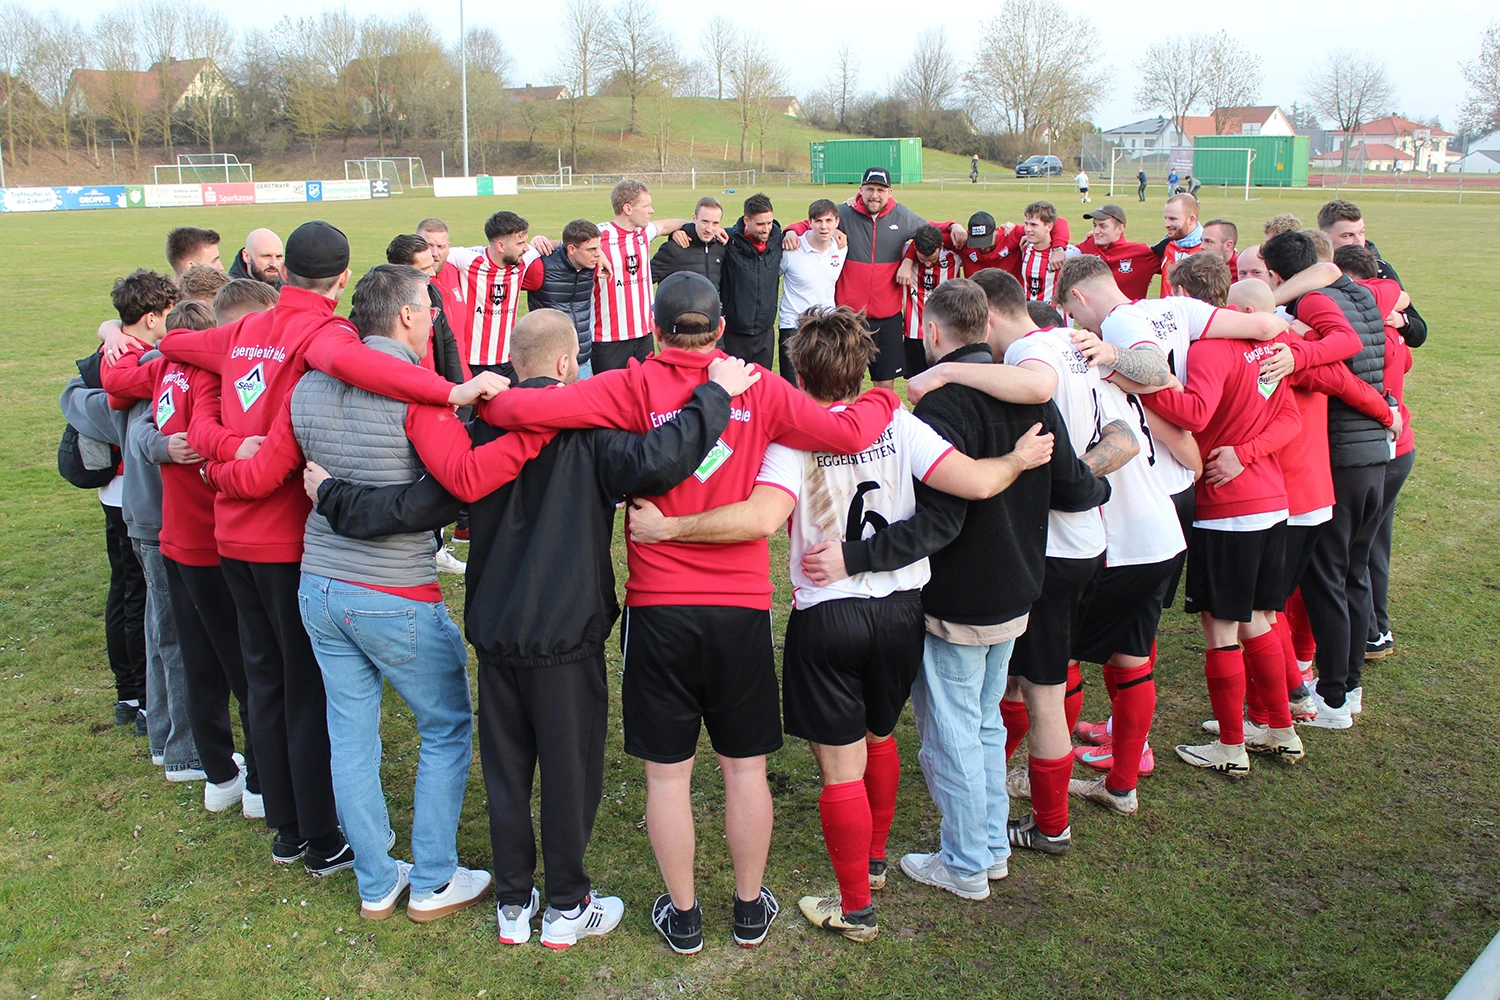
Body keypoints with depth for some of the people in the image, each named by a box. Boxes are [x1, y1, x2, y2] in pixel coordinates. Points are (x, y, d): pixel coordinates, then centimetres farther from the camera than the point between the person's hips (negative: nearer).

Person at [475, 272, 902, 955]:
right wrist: (882, 398, 17)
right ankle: (750, 908, 31)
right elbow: (850, 432, -3)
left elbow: (529, 409, -17)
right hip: (742, 606, 2)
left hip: (659, 609, -1)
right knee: (745, 767, 16)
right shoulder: (759, 389, -2)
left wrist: (482, 399, 2)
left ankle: (683, 916, 26)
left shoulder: (634, 389, -6)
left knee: (667, 771, 13)